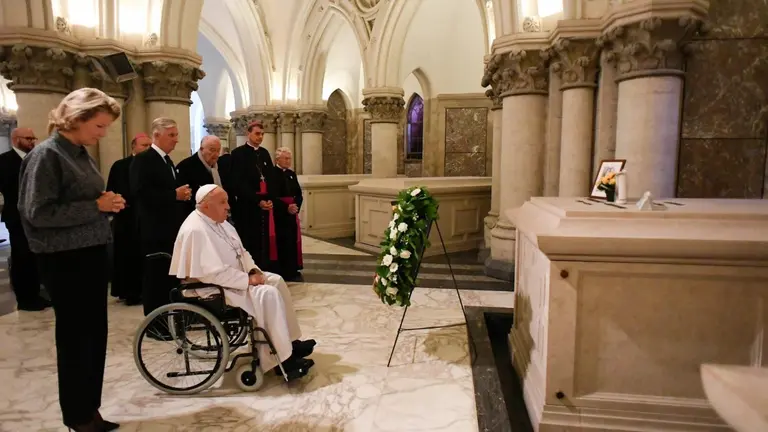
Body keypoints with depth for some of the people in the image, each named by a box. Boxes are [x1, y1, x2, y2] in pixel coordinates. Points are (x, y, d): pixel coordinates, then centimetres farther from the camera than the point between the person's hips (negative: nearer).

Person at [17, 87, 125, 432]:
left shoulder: (81, 154, 10)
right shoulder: (47, 154, -13)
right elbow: (38, 213, -20)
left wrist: (107, 204, 3)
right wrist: (97, 206, -19)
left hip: (91, 254, 8)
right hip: (65, 260, -8)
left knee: (95, 335, 14)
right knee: (74, 338, 5)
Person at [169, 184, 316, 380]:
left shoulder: (219, 221, 8)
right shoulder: (195, 230, -24)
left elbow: (240, 252, 15)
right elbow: (213, 273, -30)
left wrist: (253, 270, -3)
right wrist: (248, 280, -23)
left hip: (232, 277, 11)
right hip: (212, 287, -11)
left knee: (276, 281, 4)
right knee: (267, 294, -24)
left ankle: (291, 342, 8)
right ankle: (283, 359, -17)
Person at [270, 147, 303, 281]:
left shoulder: (291, 174, 14)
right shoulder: (272, 174, -9)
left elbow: (298, 194, 12)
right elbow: (272, 196, -16)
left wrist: (296, 206, -6)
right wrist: (286, 207, -22)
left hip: (292, 213, 7)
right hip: (279, 214, -7)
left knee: (293, 241, 9)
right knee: (283, 242, -4)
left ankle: (292, 270, 18)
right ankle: (284, 272, 4)